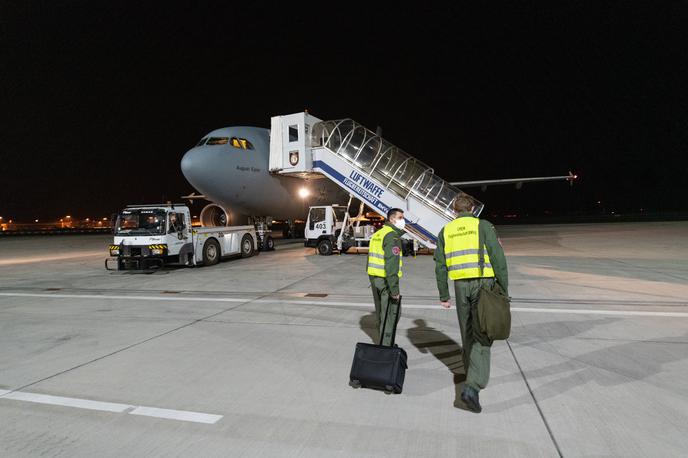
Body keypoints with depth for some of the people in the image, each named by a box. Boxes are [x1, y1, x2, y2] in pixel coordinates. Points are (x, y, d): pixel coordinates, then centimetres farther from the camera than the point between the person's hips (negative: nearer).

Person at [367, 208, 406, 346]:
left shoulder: (377, 234, 16)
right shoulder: (392, 235, -14)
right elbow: (391, 264, -23)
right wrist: (394, 289, -23)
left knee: (380, 313, 19)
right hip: (386, 280, -9)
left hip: (374, 278, 9)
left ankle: (383, 342, 32)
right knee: (391, 315, -2)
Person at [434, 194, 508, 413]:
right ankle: (472, 386, -14)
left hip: (461, 285, 4)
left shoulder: (445, 231, 9)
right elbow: (498, 259, -9)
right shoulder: (483, 225, -2)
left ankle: (473, 375, 36)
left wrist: (444, 295, 12)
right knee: (482, 336, -3)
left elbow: (440, 266, 6)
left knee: (468, 333, 19)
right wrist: (504, 290, -3)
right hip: (484, 284, -4)